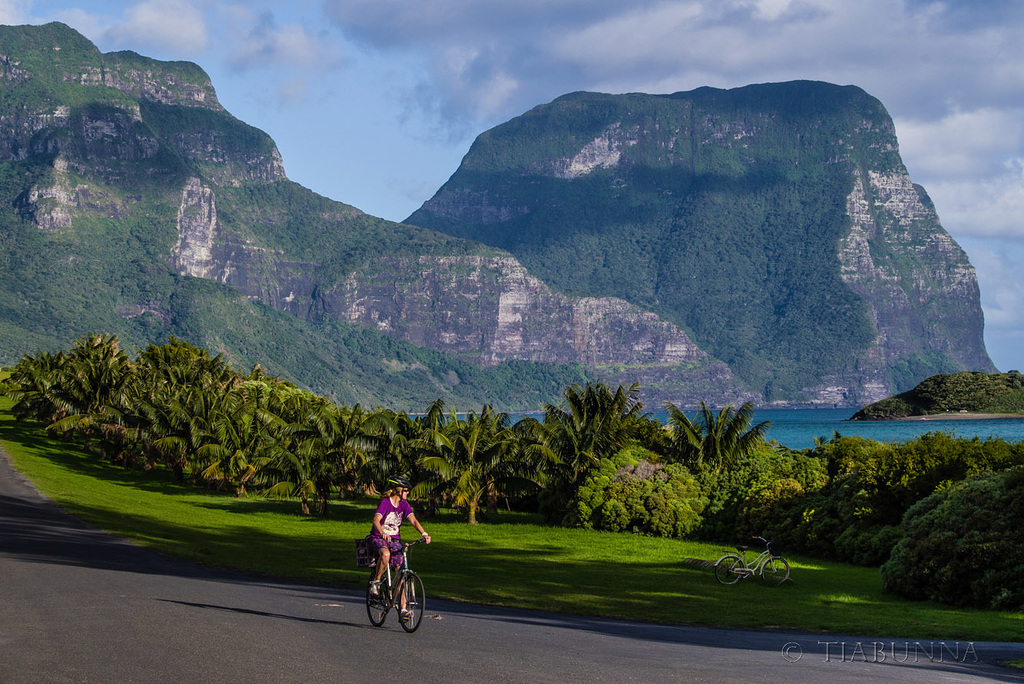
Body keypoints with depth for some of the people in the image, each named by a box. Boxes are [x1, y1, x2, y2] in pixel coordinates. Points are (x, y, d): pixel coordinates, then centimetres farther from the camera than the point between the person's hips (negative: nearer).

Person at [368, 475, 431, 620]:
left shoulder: (404, 504, 4)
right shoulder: (385, 502, -14)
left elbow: (413, 520, -7)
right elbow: (376, 520, -28)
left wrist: (424, 534, -24)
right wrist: (382, 533, -48)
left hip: (394, 539, 5)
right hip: (378, 538, -5)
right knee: (385, 554, -40)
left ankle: (402, 608, -5)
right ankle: (376, 581, -16)